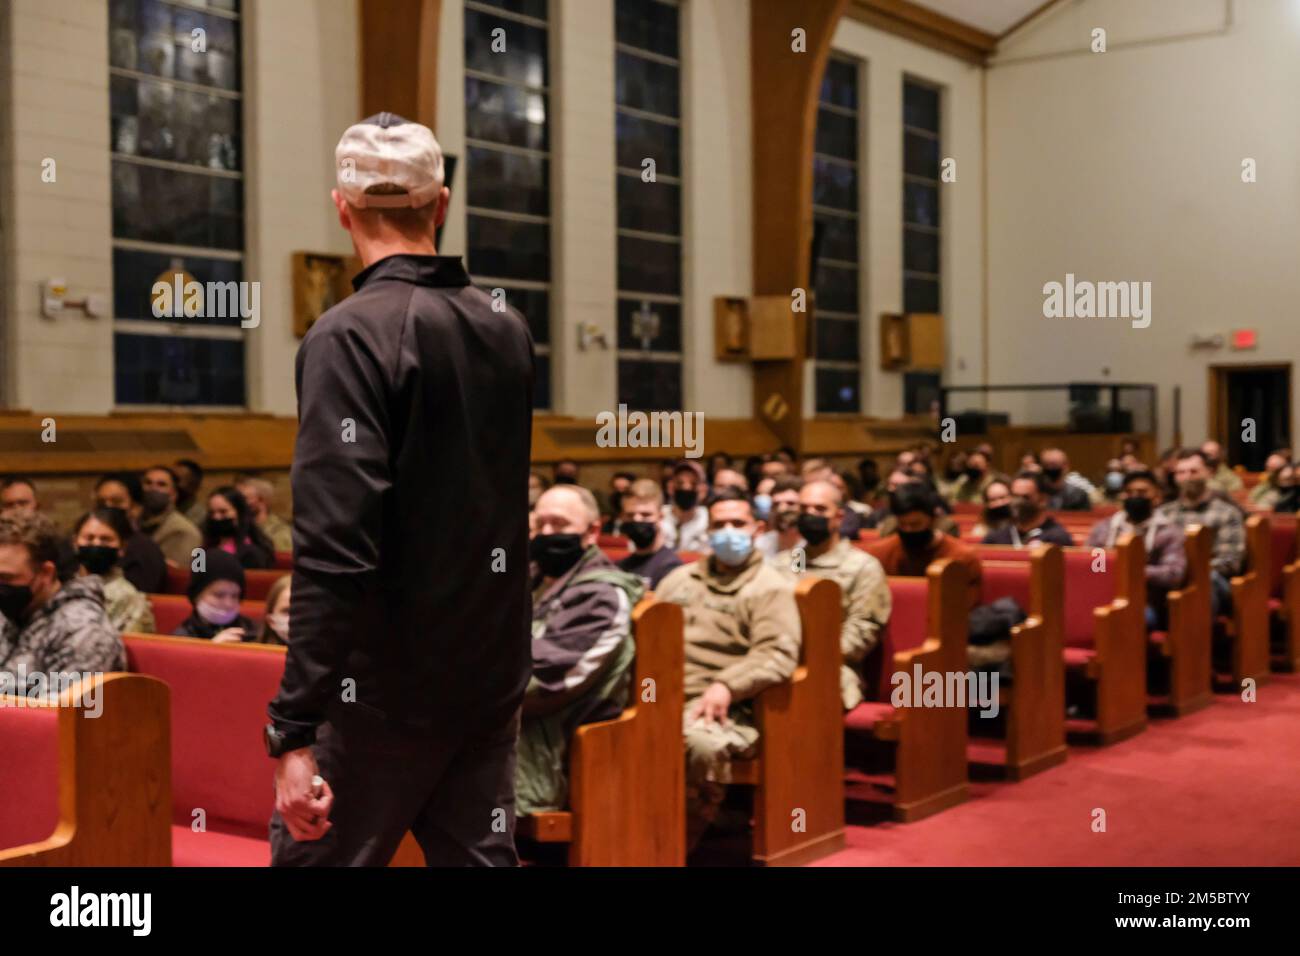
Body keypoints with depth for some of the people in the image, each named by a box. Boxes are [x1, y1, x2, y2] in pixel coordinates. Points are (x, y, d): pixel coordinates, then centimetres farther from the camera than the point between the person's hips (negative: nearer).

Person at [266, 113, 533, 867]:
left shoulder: (351, 335, -15)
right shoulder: (508, 328, 6)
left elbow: (335, 552, -23)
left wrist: (295, 729, -23)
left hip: (386, 688, -6)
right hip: (494, 675, 7)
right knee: (480, 856, 13)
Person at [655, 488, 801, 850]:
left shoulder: (771, 587, 5)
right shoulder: (680, 579, 25)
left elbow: (779, 654, -8)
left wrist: (727, 685, -22)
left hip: (718, 706, -4)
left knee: (703, 744, -38)